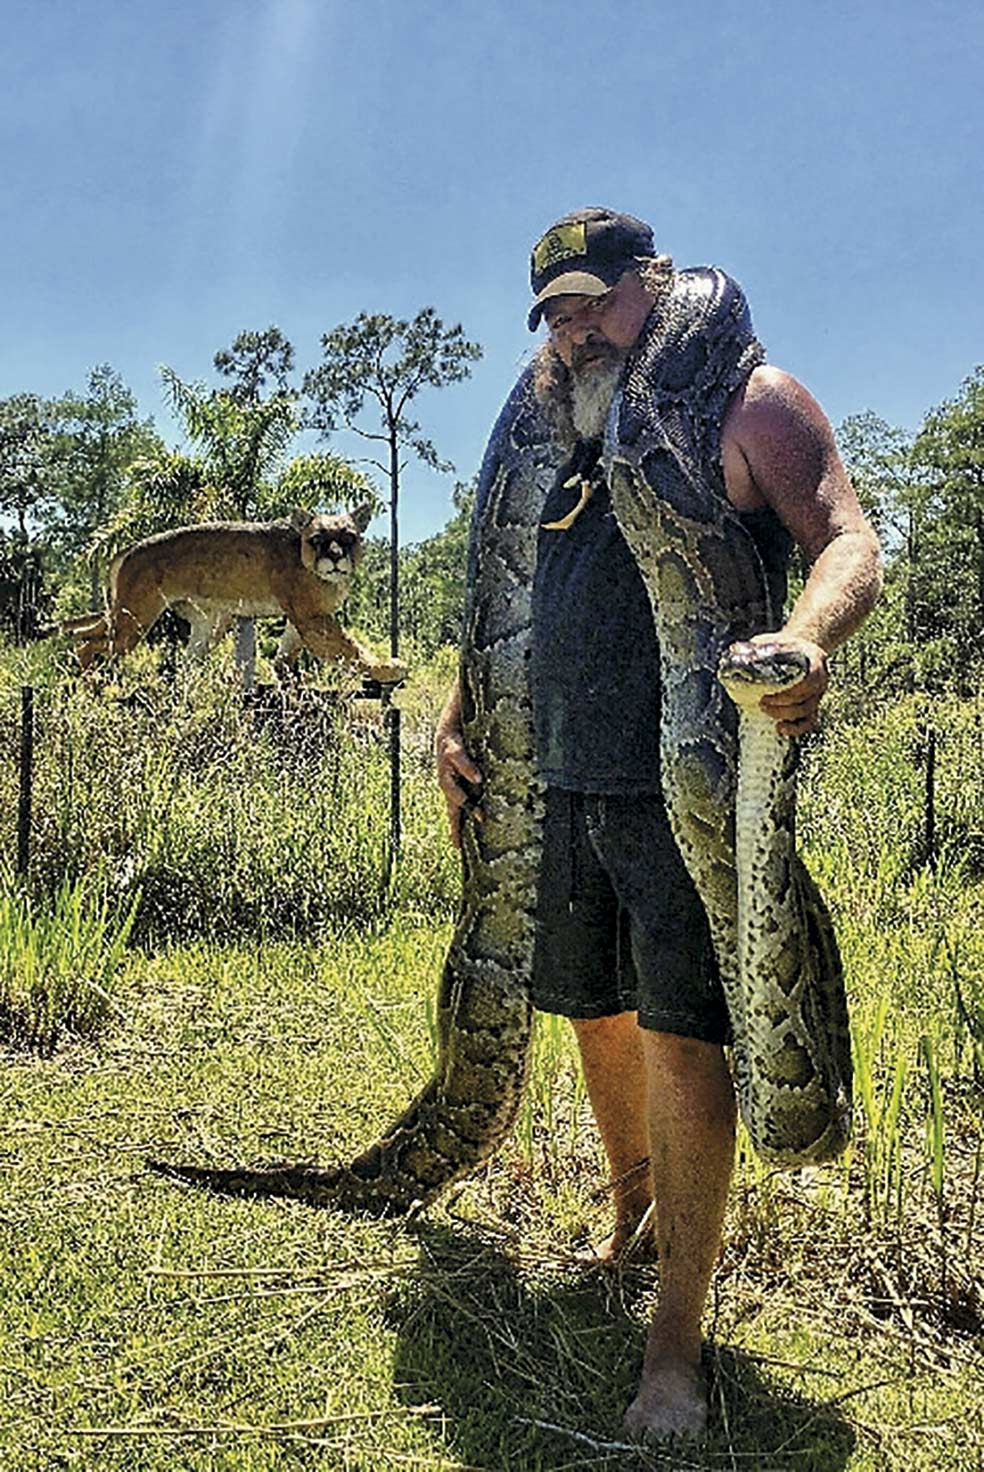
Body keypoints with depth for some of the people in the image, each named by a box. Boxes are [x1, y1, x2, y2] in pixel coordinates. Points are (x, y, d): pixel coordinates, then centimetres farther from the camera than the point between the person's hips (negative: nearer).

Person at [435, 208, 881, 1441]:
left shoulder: (745, 402, 0)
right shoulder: (571, 446, 20)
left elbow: (846, 539, -11)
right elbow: (517, 608, 30)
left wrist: (807, 634, -33)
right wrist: (456, 718, 18)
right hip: (568, 784, 7)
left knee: (680, 1035, -7)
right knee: (597, 1013, 16)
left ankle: (676, 1337, 4)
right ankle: (636, 1216, 41)